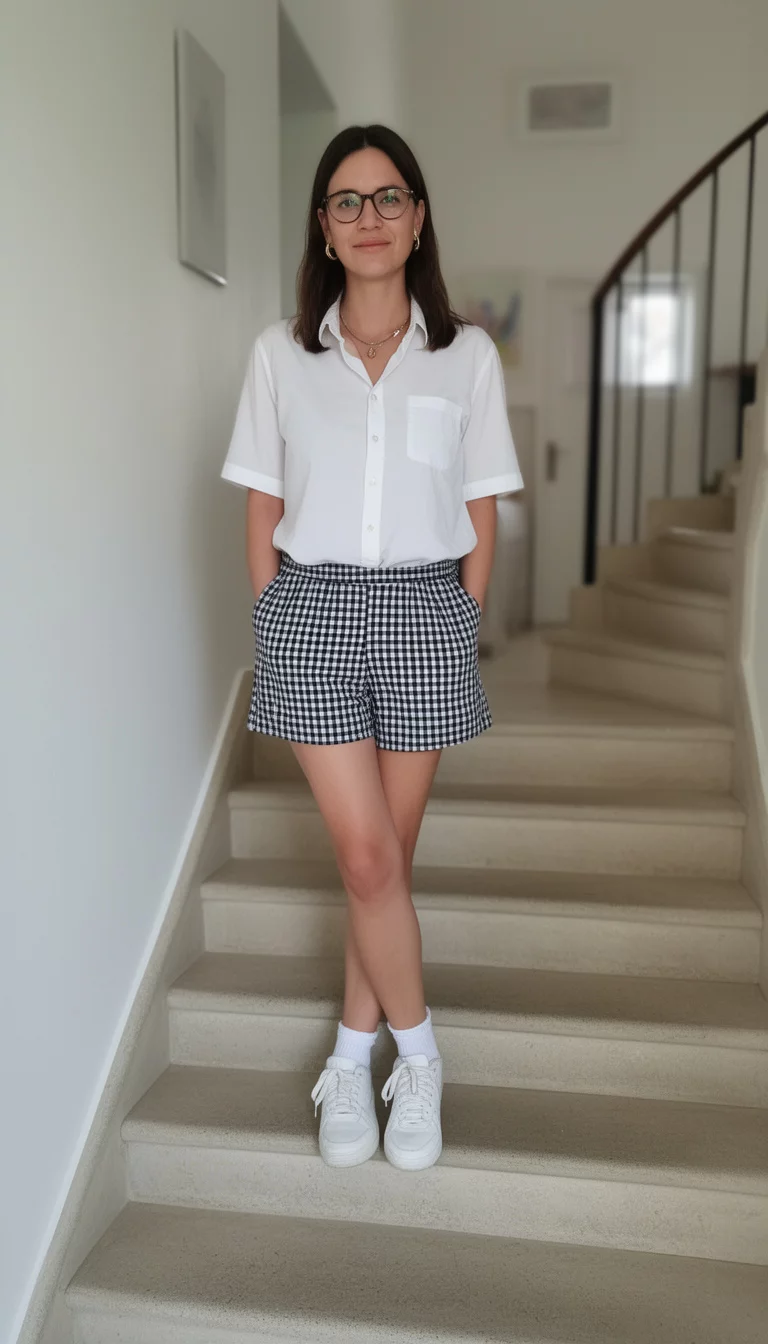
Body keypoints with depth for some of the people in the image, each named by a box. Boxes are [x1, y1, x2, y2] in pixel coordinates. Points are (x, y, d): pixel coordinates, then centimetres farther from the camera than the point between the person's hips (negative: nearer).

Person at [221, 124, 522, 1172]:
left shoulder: (467, 355, 4)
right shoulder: (281, 354, 5)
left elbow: (480, 517, 6)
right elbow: (263, 511, 6)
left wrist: (456, 625, 1)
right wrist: (277, 623, 2)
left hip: (425, 609, 1)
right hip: (312, 608, 0)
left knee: (387, 851, 7)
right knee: (368, 856, -2)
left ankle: (355, 1055, 25)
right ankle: (417, 1054, 20)